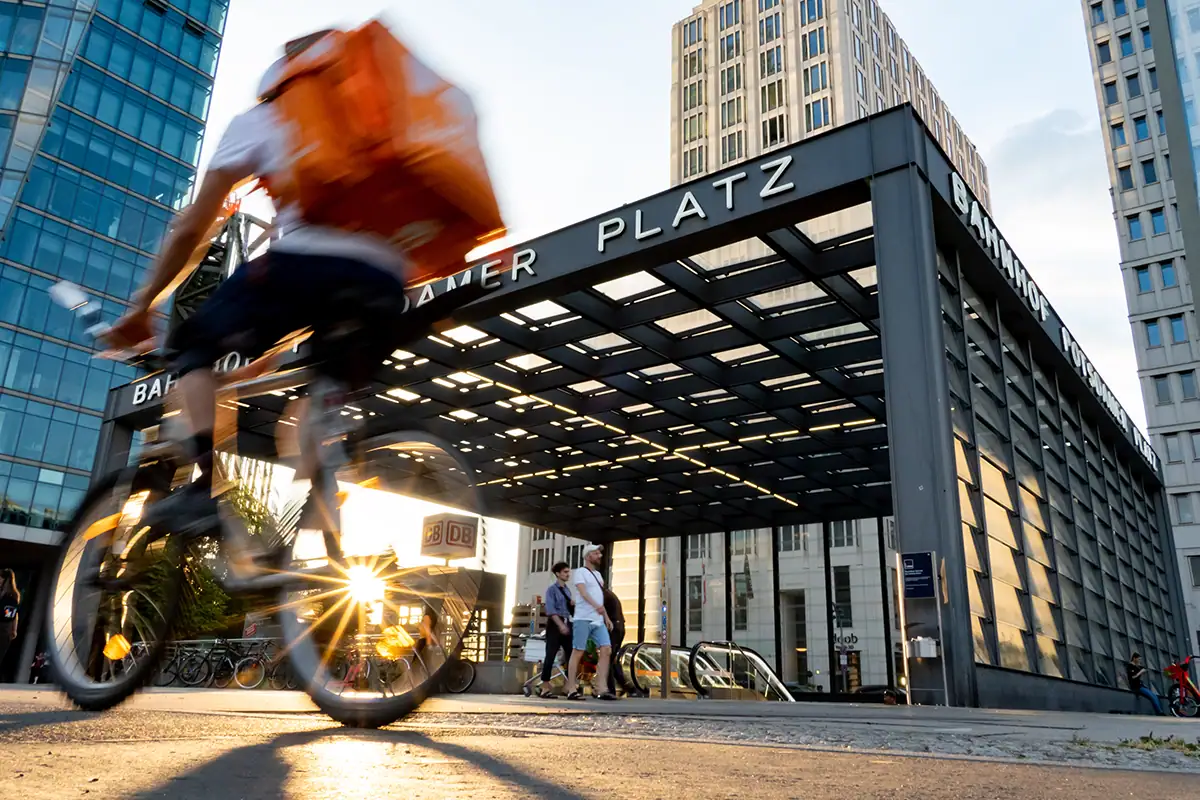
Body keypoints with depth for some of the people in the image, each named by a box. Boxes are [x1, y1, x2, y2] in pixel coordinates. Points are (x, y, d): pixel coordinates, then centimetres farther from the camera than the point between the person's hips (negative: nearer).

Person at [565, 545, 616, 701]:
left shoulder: (597, 574, 23)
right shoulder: (580, 572, -1)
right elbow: (583, 592, -17)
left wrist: (606, 617, 21)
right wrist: (596, 605, -33)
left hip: (598, 620, 7)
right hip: (583, 619, -7)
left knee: (606, 650, -6)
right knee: (577, 653, -3)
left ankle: (602, 689, -7)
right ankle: (572, 690, 1)